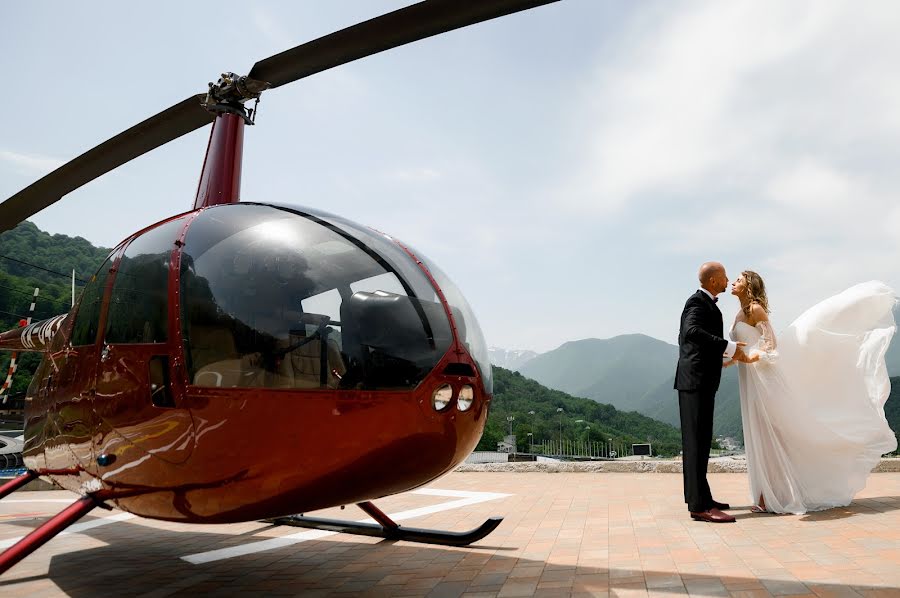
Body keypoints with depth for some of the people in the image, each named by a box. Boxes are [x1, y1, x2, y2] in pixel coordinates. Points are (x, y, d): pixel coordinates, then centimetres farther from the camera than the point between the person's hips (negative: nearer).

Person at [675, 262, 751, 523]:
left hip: (701, 381, 11)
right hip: (696, 382, -11)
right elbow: (692, 331, -31)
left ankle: (698, 497, 23)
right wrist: (729, 347, -30)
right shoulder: (697, 302, -12)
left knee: (699, 441, 14)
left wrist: (722, 354, 31)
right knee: (696, 441, -10)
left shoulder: (705, 303, 19)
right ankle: (699, 505, -9)